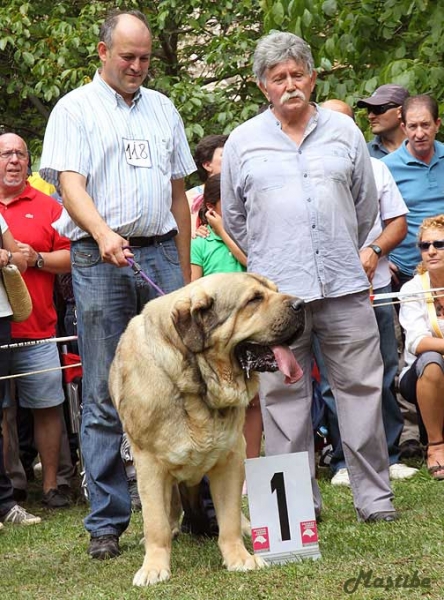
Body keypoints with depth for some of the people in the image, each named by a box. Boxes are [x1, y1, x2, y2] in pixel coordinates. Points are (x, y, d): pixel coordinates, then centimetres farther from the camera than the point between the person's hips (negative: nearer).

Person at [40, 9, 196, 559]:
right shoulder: (75, 109, 4)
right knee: (104, 396, -1)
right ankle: (106, 523, 3)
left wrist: (183, 269, 15)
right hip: (100, 260, -3)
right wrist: (102, 233, -28)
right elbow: (70, 182, -9)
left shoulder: (162, 109, 17)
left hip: (160, 253, 4)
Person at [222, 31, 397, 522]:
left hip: (343, 284, 1)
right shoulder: (242, 142, 7)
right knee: (283, 397, 1)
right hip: (275, 290, -1)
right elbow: (233, 218, 16)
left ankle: (374, 495, 7)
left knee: (360, 386, 1)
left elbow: (366, 204, 18)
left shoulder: (343, 132, 9)